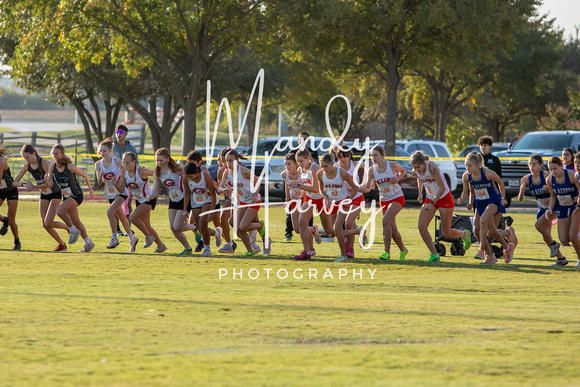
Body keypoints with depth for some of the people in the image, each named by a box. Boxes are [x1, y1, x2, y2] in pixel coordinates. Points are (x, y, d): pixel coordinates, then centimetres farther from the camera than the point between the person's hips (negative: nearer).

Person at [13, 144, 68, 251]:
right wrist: (25, 185, -25)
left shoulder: (44, 162, -25)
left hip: (55, 193, -7)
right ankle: (62, 244, 12)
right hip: (44, 195, 7)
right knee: (44, 224, -3)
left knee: (48, 223, -16)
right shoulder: (27, 165, -5)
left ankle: (69, 227, 11)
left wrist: (33, 187, -31)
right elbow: (15, 182, -5)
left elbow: (50, 183, -28)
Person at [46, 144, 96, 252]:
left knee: (60, 211, -28)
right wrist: (46, 179, -29)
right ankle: (88, 243, 30)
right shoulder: (53, 166, -3)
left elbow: (84, 175, -5)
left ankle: (73, 230, -8)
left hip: (76, 195, -7)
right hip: (66, 197, 7)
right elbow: (50, 185, -7)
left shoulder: (70, 166, -19)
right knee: (76, 222, 14)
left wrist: (91, 190, 4)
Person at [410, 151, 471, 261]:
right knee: (422, 227, -12)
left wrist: (432, 203, -33)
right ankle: (434, 254, -1)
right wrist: (420, 194, 9)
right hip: (430, 199, 6)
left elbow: (442, 188, -29)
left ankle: (465, 235, 34)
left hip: (444, 198, -6)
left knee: (446, 233, 1)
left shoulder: (431, 167, -29)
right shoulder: (415, 172, -9)